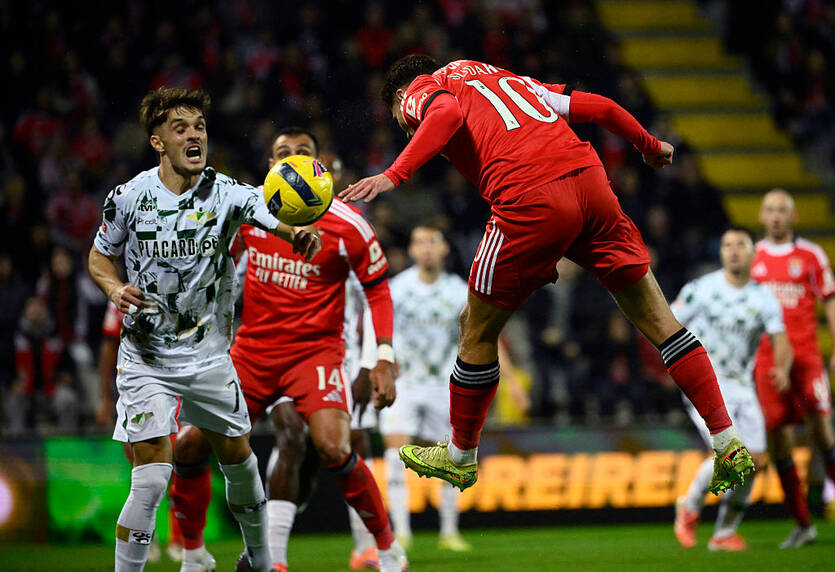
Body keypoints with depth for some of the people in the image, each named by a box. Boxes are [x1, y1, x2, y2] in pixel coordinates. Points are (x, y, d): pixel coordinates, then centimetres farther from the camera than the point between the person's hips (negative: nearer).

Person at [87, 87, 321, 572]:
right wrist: (116, 289, -15)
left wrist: (298, 232, -55)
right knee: (152, 479, -15)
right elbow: (100, 256, 7)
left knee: (238, 457, 15)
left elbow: (270, 217, -32)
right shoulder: (129, 197, -9)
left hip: (210, 354, 2)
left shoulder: (226, 193, -11)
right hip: (146, 358, -2)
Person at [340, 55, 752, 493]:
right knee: (657, 321, 12)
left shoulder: (419, 90, 16)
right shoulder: (512, 81, 33)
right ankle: (730, 448, 11)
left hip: (529, 201, -5)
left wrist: (394, 175, -17)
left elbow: (446, 113, -10)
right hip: (589, 181, 5)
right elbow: (598, 107, 32)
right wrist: (651, 147, 48)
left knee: (477, 329, 15)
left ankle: (460, 455, 28)